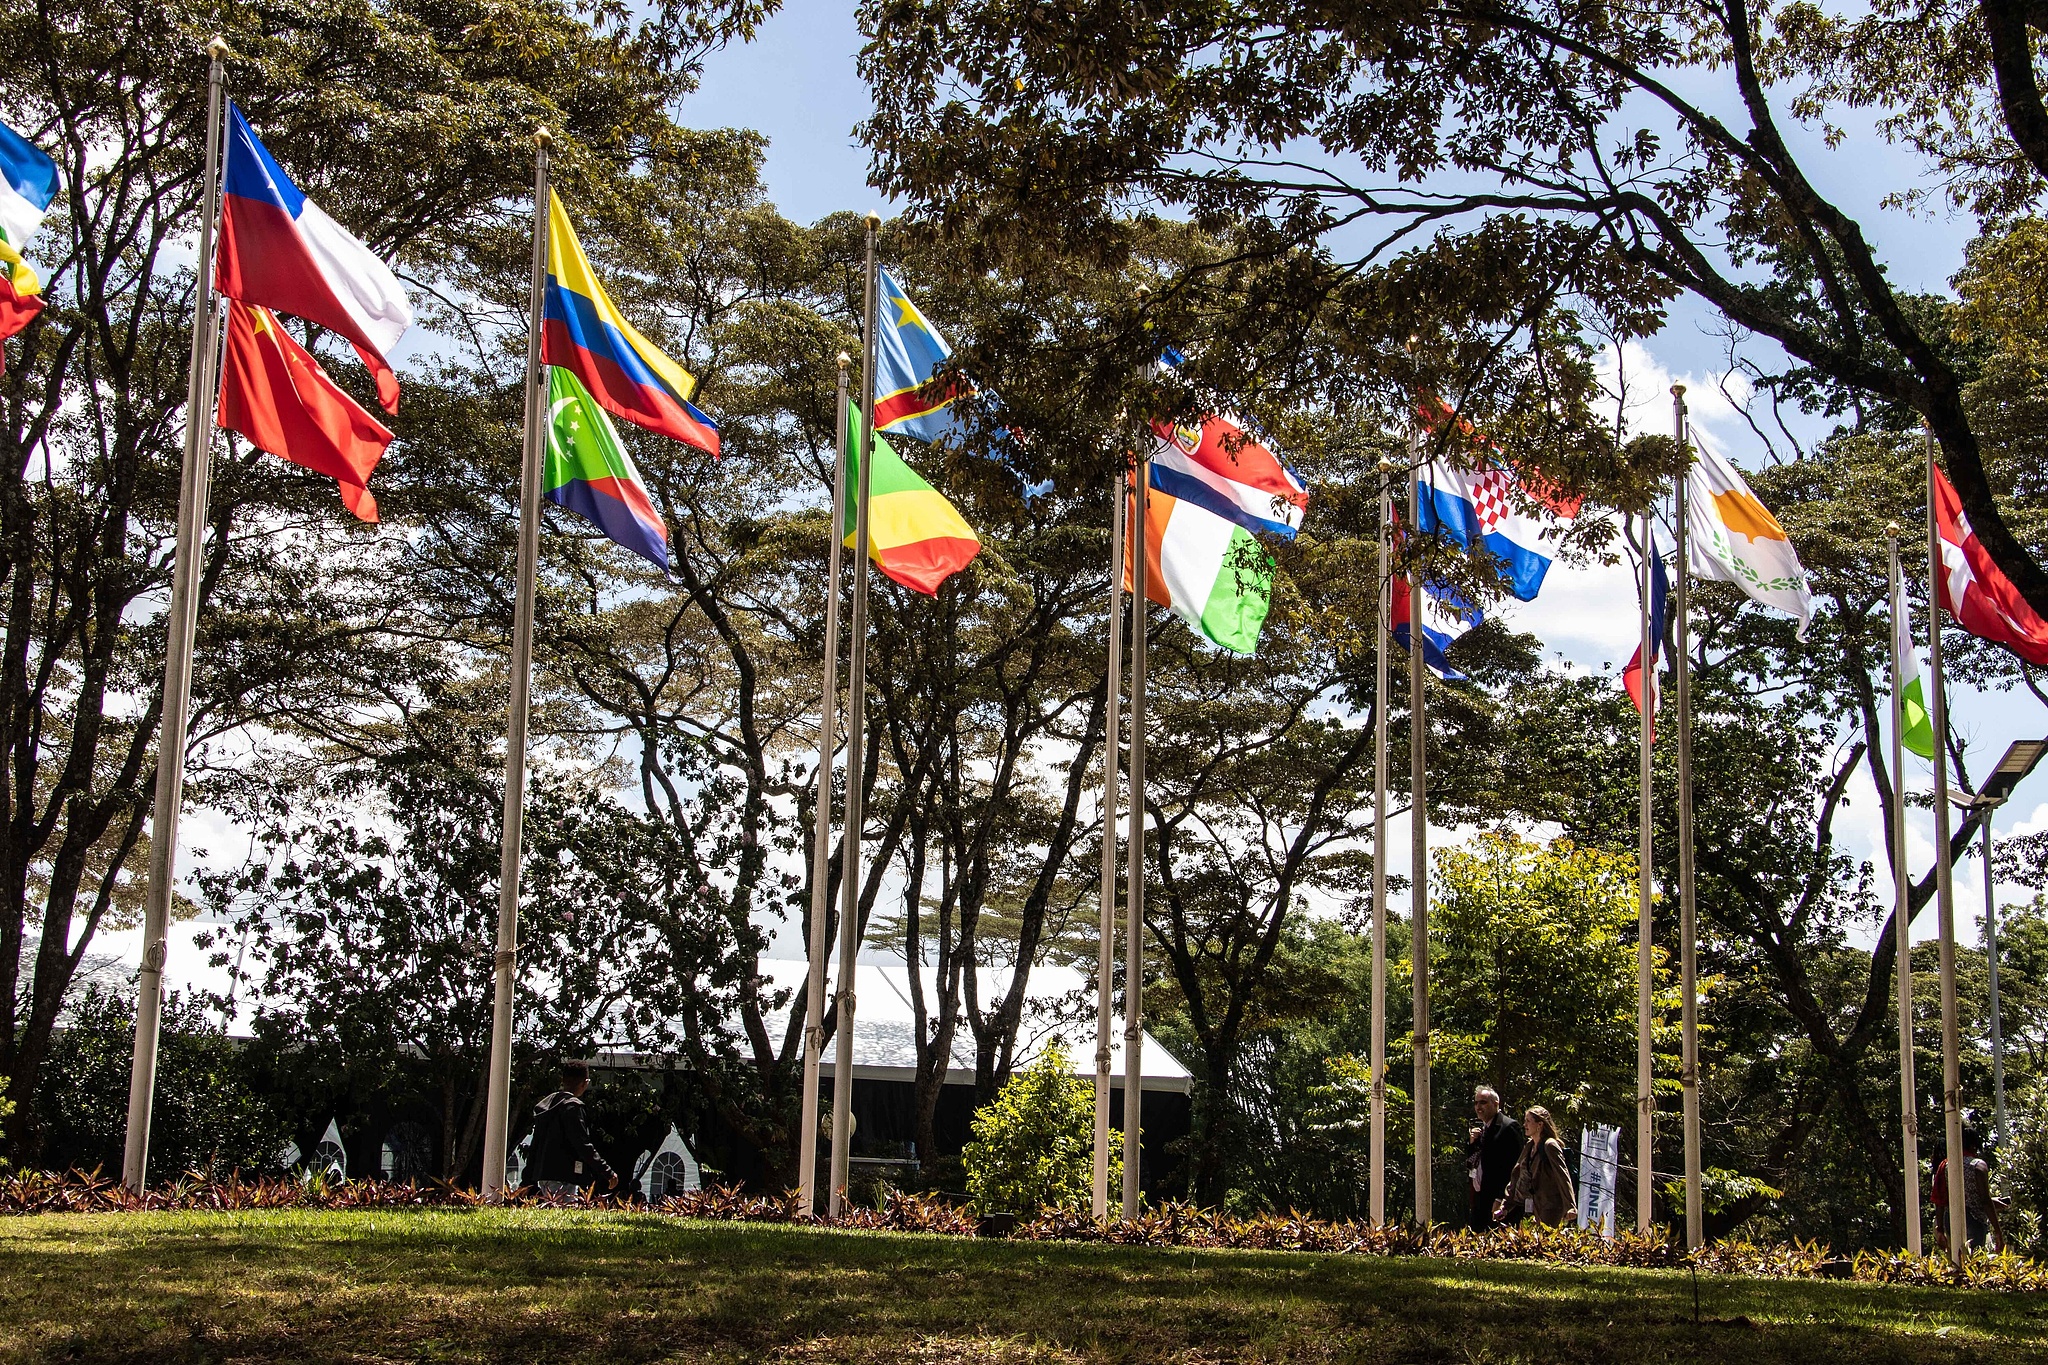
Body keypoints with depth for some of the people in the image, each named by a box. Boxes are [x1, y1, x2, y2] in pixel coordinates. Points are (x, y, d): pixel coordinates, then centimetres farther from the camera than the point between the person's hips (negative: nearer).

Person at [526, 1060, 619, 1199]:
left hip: (543, 1176, 9)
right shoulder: (572, 1107, -13)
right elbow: (584, 1146, -17)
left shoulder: (544, 1105, 15)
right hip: (562, 1178, -9)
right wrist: (608, 1173, -13)